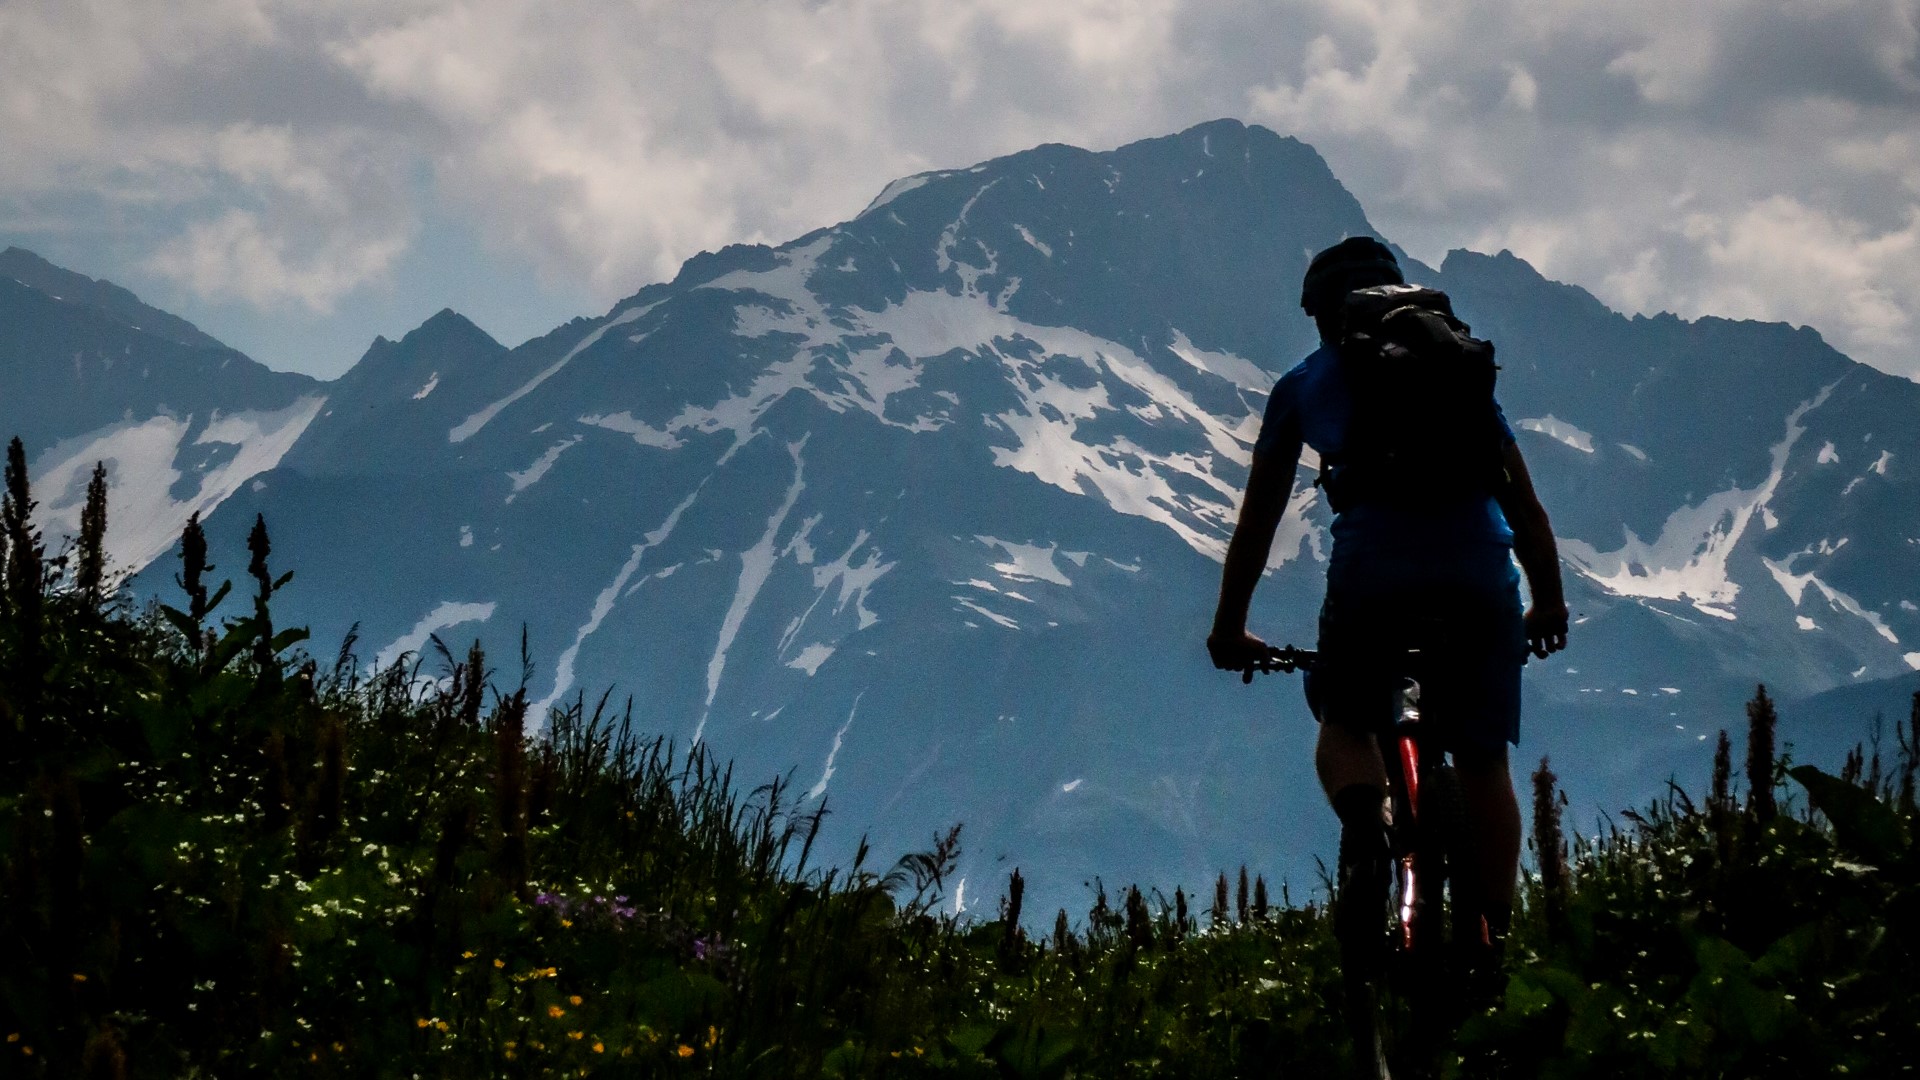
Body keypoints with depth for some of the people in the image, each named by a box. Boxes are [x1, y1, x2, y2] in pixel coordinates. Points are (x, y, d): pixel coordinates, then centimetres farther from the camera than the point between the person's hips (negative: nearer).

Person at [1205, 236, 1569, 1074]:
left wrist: (1230, 626, 33)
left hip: (1372, 571, -1)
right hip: (1479, 573, 1)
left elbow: (1258, 517, 24)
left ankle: (1365, 822, -8)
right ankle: (1494, 947, 8)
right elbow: (1523, 501, 27)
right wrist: (1549, 599, 37)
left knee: (1344, 725, 23)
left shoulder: (1305, 384, 22)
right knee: (1482, 762, 13)